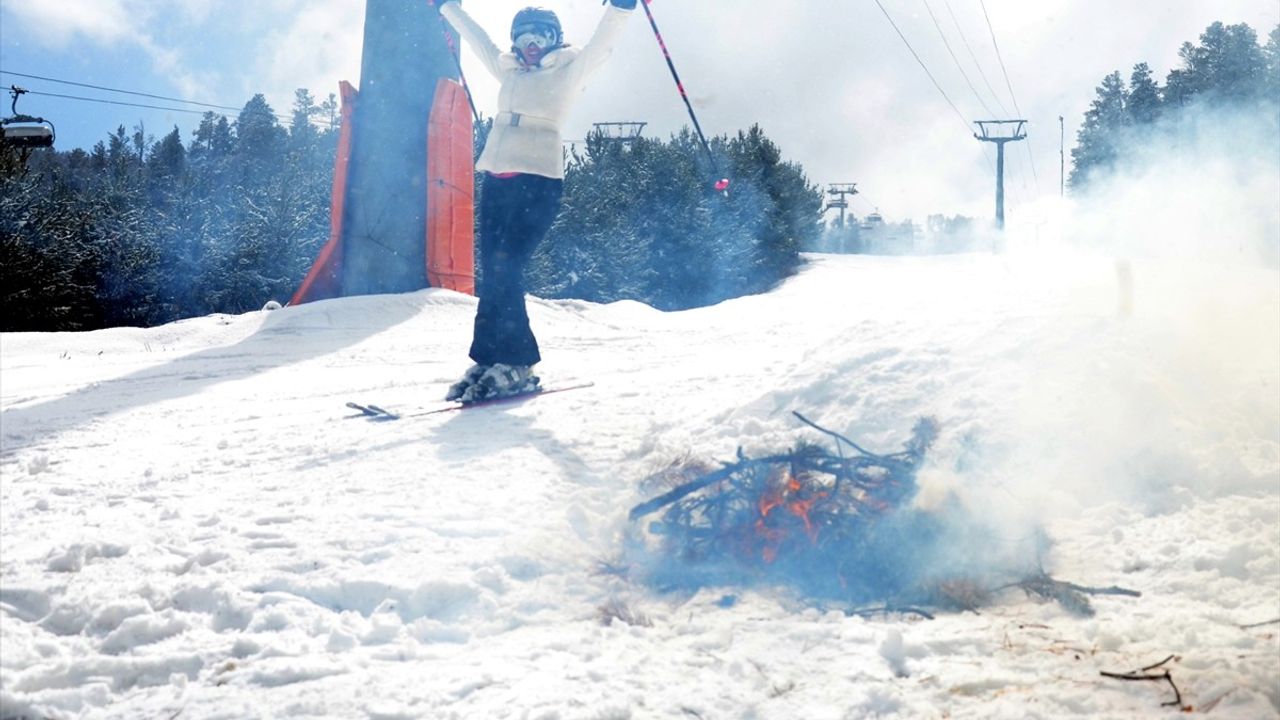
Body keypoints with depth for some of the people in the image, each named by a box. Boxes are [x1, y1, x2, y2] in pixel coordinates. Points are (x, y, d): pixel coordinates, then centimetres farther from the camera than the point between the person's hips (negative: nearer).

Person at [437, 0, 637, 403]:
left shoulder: (569, 70, 7)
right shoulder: (509, 70, 21)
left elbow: (602, 44, -6)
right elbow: (477, 37, 33)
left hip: (538, 181, -6)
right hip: (496, 180, 6)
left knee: (504, 267, -16)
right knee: (493, 272, 0)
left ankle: (515, 365, -13)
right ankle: (490, 361, 2)